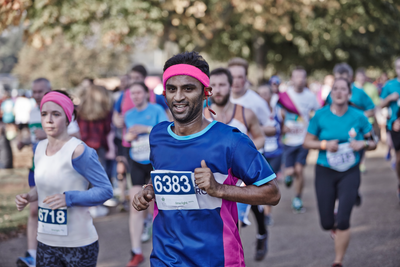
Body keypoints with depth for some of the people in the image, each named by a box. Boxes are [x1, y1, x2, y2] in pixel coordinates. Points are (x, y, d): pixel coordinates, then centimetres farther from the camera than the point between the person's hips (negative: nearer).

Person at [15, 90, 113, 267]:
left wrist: (69, 198, -23)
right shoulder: (40, 148, 6)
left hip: (79, 244, -6)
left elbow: (105, 190, -14)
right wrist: (29, 196, 1)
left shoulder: (78, 151, -15)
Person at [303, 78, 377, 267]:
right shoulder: (320, 116, -5)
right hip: (325, 173, 1)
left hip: (350, 173, 0)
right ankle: (334, 223, 43)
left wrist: (363, 144, -16)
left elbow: (373, 143, 6)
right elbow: (307, 142, 0)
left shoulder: (358, 117, -3)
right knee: (326, 223, 4)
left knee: (343, 221, -11)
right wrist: (325, 144, -17)